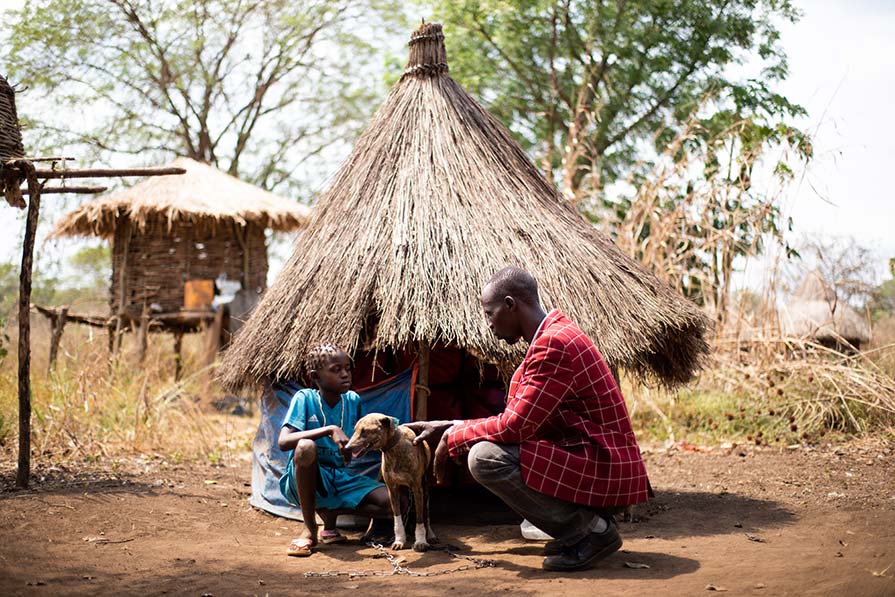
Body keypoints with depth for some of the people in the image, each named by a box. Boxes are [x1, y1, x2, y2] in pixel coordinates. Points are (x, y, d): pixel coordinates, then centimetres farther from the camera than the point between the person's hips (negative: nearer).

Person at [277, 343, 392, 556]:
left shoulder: (353, 400, 1)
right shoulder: (304, 399, -13)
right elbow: (283, 441, -28)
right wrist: (330, 430, -34)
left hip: (340, 479, 4)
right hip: (304, 480, -4)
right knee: (306, 447, -38)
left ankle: (330, 511, 6)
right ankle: (310, 529, -20)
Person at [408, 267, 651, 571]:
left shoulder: (554, 343, -20)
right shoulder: (554, 335, 13)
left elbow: (515, 426, -21)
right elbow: (516, 421, 16)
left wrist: (453, 437, -5)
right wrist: (447, 427, 15)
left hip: (601, 467, -10)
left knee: (485, 457, -21)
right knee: (489, 442, 20)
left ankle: (590, 529, -9)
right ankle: (585, 518, 11)